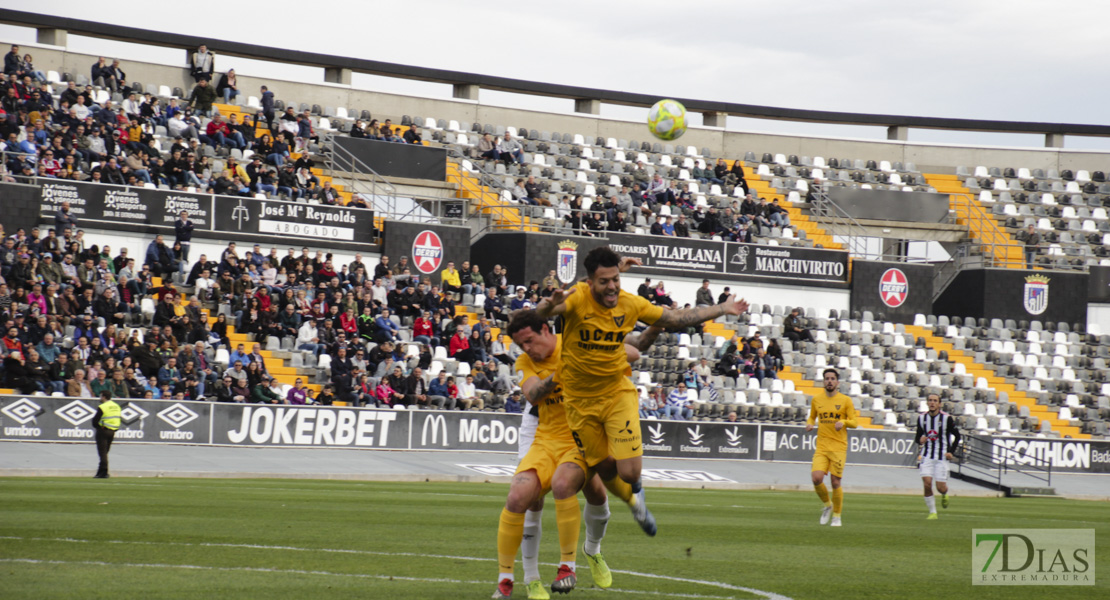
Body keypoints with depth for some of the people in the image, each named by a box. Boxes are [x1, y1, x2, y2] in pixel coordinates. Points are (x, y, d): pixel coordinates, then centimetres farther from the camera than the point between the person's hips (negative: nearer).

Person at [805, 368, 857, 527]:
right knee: (817, 478, -14)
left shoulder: (845, 400, 2)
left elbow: (854, 423, 3)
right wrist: (809, 424, 1)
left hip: (839, 447, -2)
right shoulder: (816, 400, 10)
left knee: (836, 482, -4)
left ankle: (836, 516, 13)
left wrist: (843, 422, -18)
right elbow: (812, 417, 24)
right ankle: (827, 505, 14)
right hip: (821, 447, 2)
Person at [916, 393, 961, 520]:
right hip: (926, 455, 2)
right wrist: (920, 440, -13)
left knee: (941, 487, -3)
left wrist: (951, 451, -7)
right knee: (927, 484, -14)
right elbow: (918, 435, 12)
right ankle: (932, 512, 1)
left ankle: (944, 495, 36)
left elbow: (957, 435, 3)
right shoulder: (921, 418, 3)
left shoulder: (947, 418, -6)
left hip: (942, 457, -2)